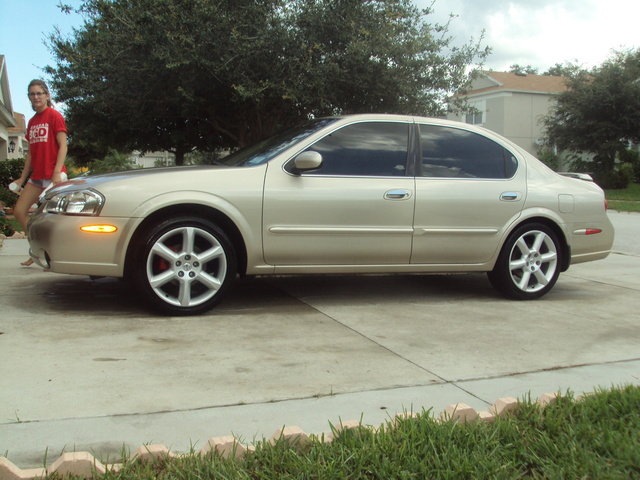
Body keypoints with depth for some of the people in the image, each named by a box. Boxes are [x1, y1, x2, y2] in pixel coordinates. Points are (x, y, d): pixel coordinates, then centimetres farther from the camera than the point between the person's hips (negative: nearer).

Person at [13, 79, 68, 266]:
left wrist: (57, 172, -21)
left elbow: (63, 146, -11)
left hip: (53, 176, -8)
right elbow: (31, 152, 19)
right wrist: (22, 178, 16)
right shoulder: (32, 121, 17)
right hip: (36, 176, 8)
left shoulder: (54, 116, -4)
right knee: (19, 211, 4)